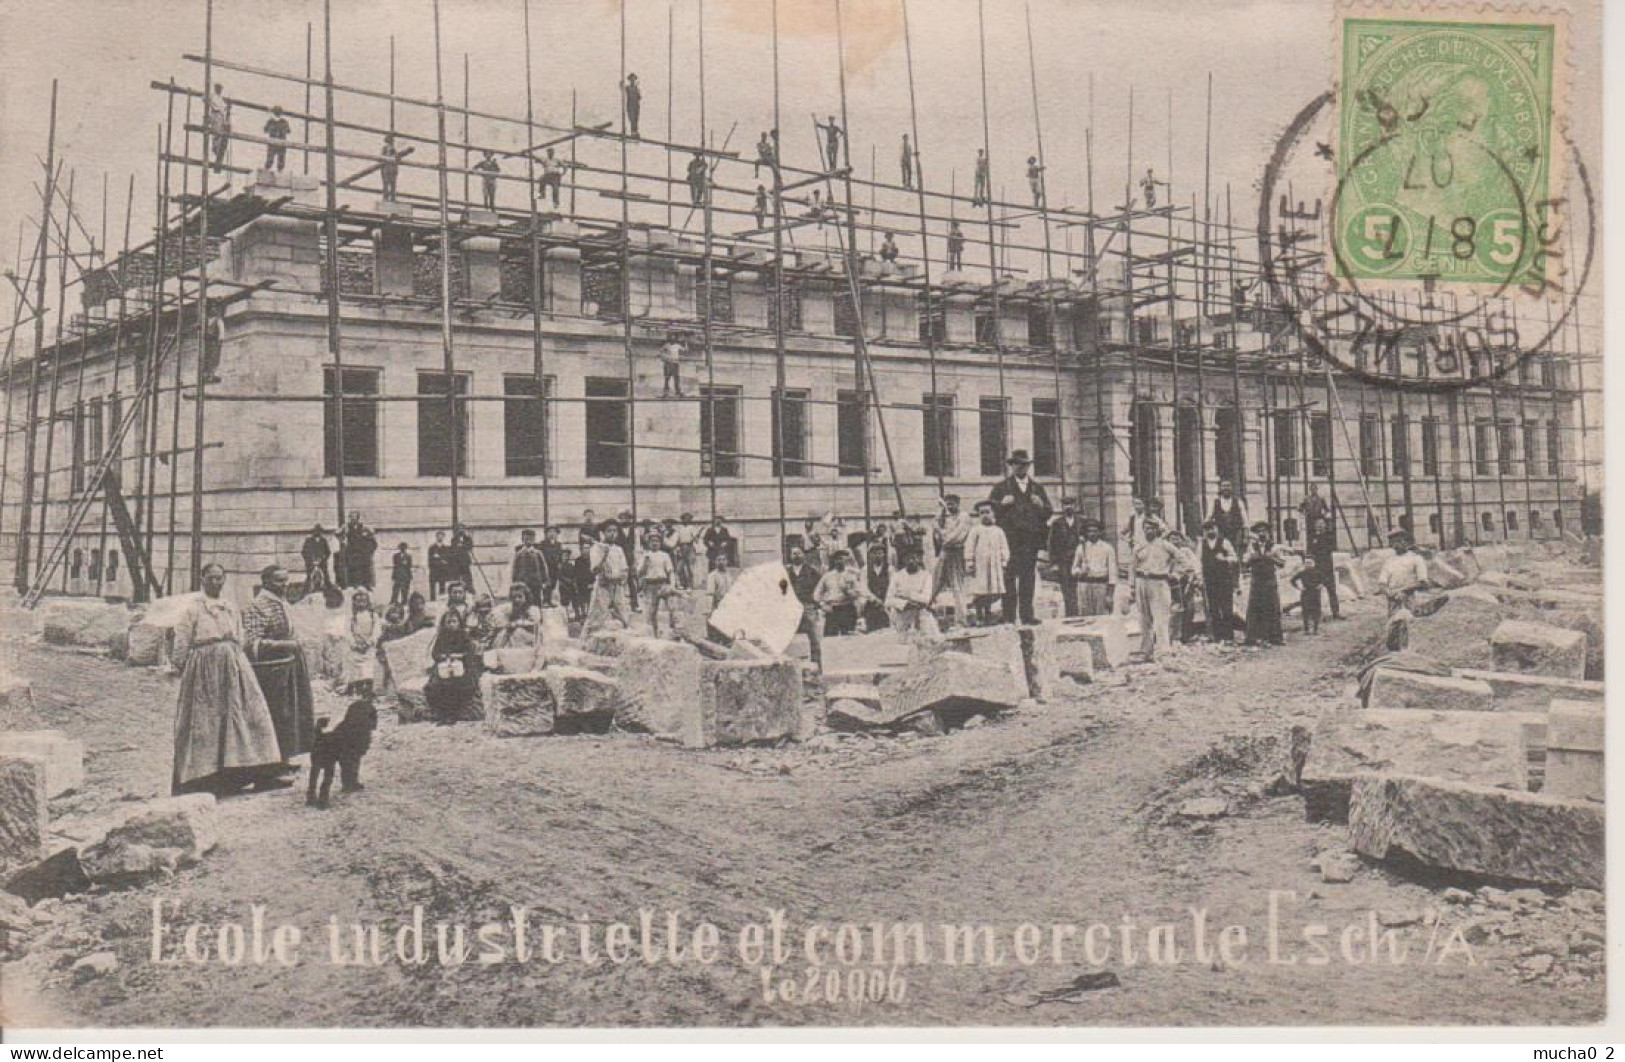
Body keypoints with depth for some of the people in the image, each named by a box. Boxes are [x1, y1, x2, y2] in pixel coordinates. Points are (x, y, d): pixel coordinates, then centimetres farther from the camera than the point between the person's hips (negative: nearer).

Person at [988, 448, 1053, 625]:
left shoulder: (1037, 487, 19)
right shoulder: (1001, 486, 10)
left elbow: (1049, 512, 20)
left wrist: (1041, 505, -1)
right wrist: (1001, 503, -10)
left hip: (1031, 538, 3)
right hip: (1009, 538, -3)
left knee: (1028, 577, 1)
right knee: (1009, 577, -6)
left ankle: (1027, 614, 4)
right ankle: (1008, 616, -5)